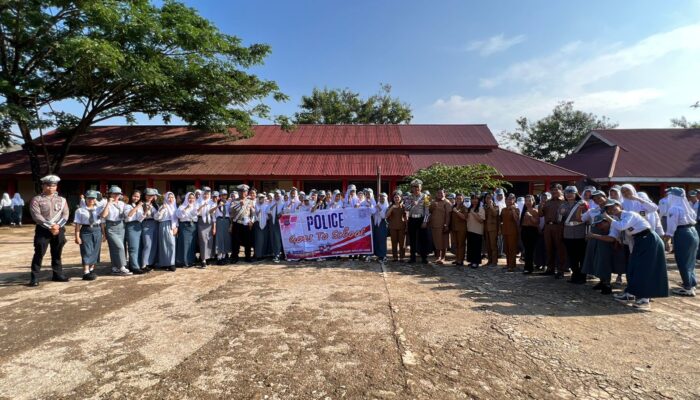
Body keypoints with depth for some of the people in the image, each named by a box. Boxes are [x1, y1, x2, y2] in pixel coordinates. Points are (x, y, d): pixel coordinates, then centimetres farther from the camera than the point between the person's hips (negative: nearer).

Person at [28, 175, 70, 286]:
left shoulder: (62, 200, 10)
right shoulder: (36, 199, 0)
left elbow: (65, 215, 2)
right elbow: (36, 216, -11)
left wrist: (58, 226, -14)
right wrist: (50, 226, -19)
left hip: (59, 230, 3)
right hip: (43, 230, -3)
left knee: (57, 254, 12)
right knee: (39, 254, -3)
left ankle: (58, 274, 21)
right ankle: (34, 278, 4)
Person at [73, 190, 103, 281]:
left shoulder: (99, 209, 7)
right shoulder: (80, 210, 0)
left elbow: (102, 222, 7)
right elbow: (77, 224, -3)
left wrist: (104, 233, 3)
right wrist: (77, 236, -8)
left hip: (97, 231, 3)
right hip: (85, 231, -3)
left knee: (95, 251, 9)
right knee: (87, 252, -5)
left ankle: (91, 270, 23)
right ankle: (86, 273, -3)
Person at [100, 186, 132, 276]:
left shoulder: (122, 203, 10)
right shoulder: (107, 204, -5)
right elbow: (103, 215, -21)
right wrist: (108, 203, -20)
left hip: (121, 227, 5)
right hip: (111, 228, -5)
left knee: (115, 248, 11)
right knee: (119, 247, -14)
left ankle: (115, 268, 18)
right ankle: (122, 268, -10)